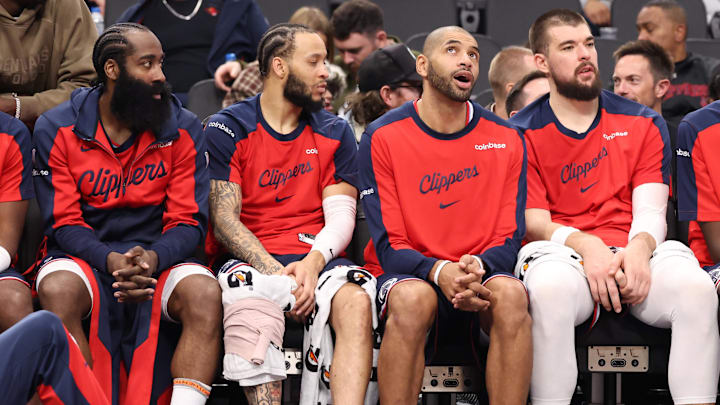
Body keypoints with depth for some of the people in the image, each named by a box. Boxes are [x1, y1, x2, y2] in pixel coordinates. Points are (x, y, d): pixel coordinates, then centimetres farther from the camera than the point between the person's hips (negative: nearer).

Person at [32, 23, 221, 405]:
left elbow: (188, 220, 1)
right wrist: (111, 261, -22)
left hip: (158, 258, 1)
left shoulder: (183, 130, 5)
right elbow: (63, 222, -2)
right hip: (85, 258, -1)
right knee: (58, 290, -35)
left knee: (205, 293, -30)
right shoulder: (57, 129, 1)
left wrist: (153, 258, -21)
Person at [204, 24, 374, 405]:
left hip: (315, 257, 3)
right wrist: (273, 272, -20)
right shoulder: (228, 129, 5)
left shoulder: (334, 132, 15)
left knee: (355, 302, -31)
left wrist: (312, 263, -17)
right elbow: (224, 219, -3)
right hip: (248, 259, -3)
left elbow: (341, 216, 6)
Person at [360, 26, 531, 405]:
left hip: (481, 277, 2)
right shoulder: (383, 137, -1)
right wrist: (439, 272, -26)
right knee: (413, 298, -37)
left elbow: (508, 239, 2)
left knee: (511, 294, -33)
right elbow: (389, 245, -6)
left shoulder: (506, 139, 6)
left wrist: (478, 268, -21)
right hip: (408, 275, -2)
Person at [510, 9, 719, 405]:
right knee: (551, 288, -40)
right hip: (563, 254, -2)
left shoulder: (643, 124, 15)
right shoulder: (524, 134, 7)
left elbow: (650, 212, 6)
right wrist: (585, 245, -21)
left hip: (632, 255, 2)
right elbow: (535, 223, 0)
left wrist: (639, 247, -18)